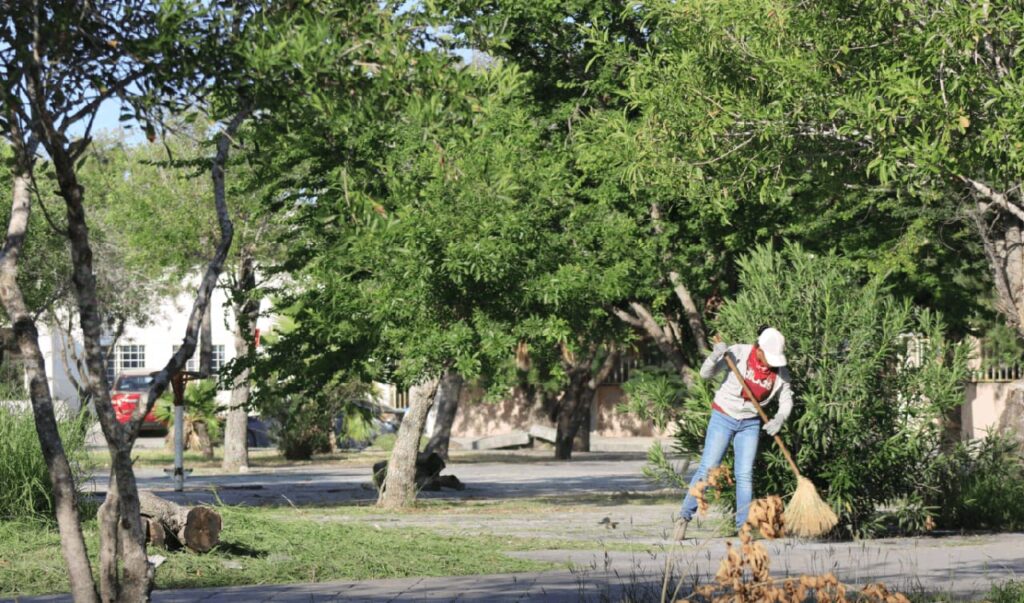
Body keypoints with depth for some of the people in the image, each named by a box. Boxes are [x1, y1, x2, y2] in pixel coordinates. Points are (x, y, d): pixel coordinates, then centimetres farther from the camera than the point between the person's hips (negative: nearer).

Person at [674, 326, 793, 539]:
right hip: (723, 418, -3)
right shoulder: (739, 353, -18)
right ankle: (684, 517, 2)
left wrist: (779, 418, -18)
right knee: (707, 469, -6)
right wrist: (715, 356, -36)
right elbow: (706, 373, -15)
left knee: (745, 475, -1)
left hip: (750, 424, 3)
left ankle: (743, 527, 3)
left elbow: (786, 400, 2)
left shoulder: (780, 371, -8)